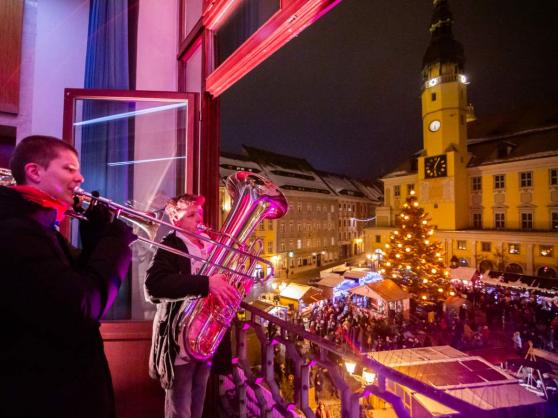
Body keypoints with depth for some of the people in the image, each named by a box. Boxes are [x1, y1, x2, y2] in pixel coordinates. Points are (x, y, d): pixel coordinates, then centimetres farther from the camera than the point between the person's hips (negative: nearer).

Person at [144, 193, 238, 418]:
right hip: (180, 340, -6)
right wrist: (206, 283, -37)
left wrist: (226, 286, -3)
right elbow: (154, 283, -31)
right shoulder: (170, 246, -13)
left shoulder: (210, 245, 8)